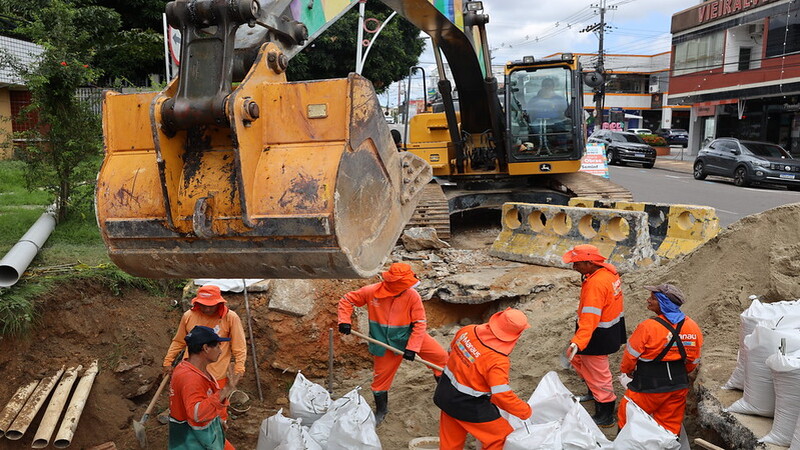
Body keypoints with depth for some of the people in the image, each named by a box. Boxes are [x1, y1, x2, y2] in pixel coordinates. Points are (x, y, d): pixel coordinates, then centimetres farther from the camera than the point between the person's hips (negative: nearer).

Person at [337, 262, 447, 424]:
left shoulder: (412, 295, -22)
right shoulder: (371, 292, -21)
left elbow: (420, 323, -18)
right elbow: (347, 300, -8)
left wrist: (412, 347, -23)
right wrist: (344, 321, -21)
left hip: (410, 336, 0)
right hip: (385, 343, 0)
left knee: (440, 356, -6)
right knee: (381, 376, 12)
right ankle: (381, 410, 38)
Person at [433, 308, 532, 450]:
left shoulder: (468, 331, -11)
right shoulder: (498, 362, -29)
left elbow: (452, 350, 8)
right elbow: (502, 396, -27)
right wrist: (526, 411, -11)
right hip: (467, 406, -7)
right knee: (503, 438, 11)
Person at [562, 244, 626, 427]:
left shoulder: (596, 284, -30)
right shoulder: (609, 270, -1)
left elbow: (590, 318, -36)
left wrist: (577, 342, -41)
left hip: (599, 335, -10)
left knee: (598, 373, 5)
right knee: (577, 358, 25)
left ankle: (605, 416, 21)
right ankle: (594, 392, 43)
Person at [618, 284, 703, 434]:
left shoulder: (648, 327, -23)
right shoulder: (692, 326, -3)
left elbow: (631, 354, -11)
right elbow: (693, 360, 8)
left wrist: (626, 369, 9)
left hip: (649, 386, -6)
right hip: (679, 386, 6)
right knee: (670, 425, 18)